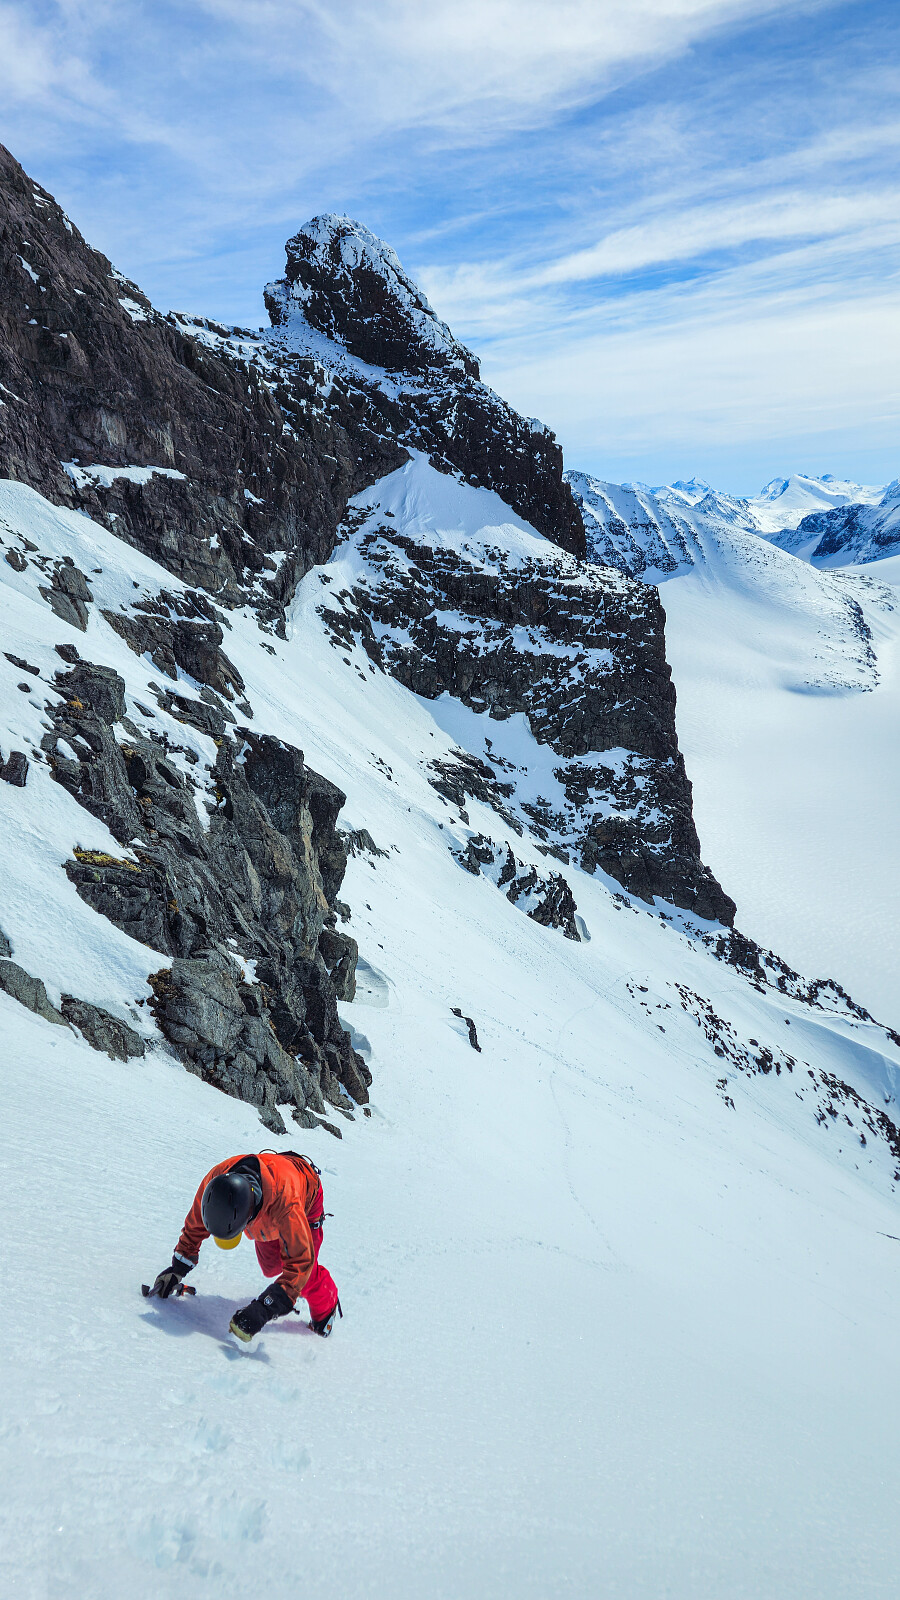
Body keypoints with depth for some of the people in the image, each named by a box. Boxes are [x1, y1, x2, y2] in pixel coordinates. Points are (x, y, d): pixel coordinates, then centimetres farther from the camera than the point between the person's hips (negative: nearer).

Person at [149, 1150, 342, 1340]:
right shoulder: (214, 1181, -38)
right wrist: (178, 1268, -15)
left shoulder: (285, 1202, -51)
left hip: (307, 1196, -4)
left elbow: (300, 1262, -48)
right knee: (270, 1266, 12)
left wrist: (263, 1310, -54)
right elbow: (195, 1224, -16)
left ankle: (325, 1309, 23)